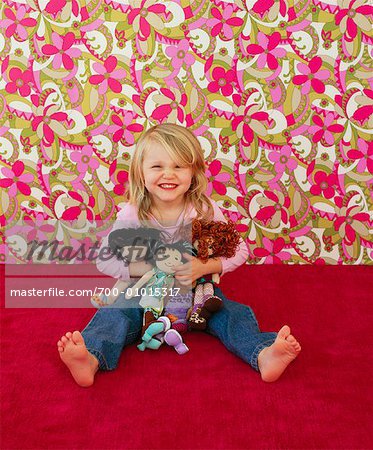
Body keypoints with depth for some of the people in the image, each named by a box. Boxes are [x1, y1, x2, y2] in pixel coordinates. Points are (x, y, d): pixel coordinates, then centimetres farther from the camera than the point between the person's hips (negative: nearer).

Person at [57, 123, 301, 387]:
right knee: (115, 314, -24)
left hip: (198, 290, 1)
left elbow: (239, 251, -7)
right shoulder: (133, 214, -13)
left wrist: (204, 267, -26)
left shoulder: (206, 210, -11)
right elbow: (105, 260, -15)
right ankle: (92, 359, -43)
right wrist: (153, 267, -28)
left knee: (235, 314, -20)